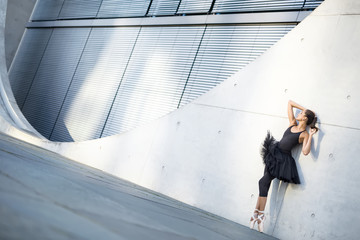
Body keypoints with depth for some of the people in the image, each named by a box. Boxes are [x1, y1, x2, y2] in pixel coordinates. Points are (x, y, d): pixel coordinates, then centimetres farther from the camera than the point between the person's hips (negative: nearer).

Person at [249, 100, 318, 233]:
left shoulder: (304, 134, -3)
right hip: (274, 153, 6)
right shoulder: (293, 123, 14)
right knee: (265, 184, -3)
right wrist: (304, 108, 19)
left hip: (284, 159, -6)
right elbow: (290, 102, 22)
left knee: (263, 182, -17)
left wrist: (311, 136, -17)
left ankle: (260, 214, -10)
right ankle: (258, 213, -1)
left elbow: (305, 152, -18)